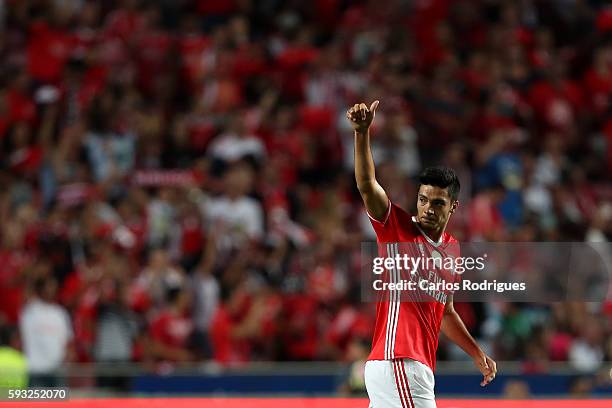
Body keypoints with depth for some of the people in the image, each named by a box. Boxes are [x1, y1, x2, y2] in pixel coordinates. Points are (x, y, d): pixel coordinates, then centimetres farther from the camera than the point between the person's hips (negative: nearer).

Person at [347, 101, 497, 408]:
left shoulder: (452, 249, 18)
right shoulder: (398, 228, -2)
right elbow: (367, 186, -17)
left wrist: (477, 354, 28)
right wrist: (362, 132, -30)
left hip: (420, 368, 7)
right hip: (397, 363, -7)